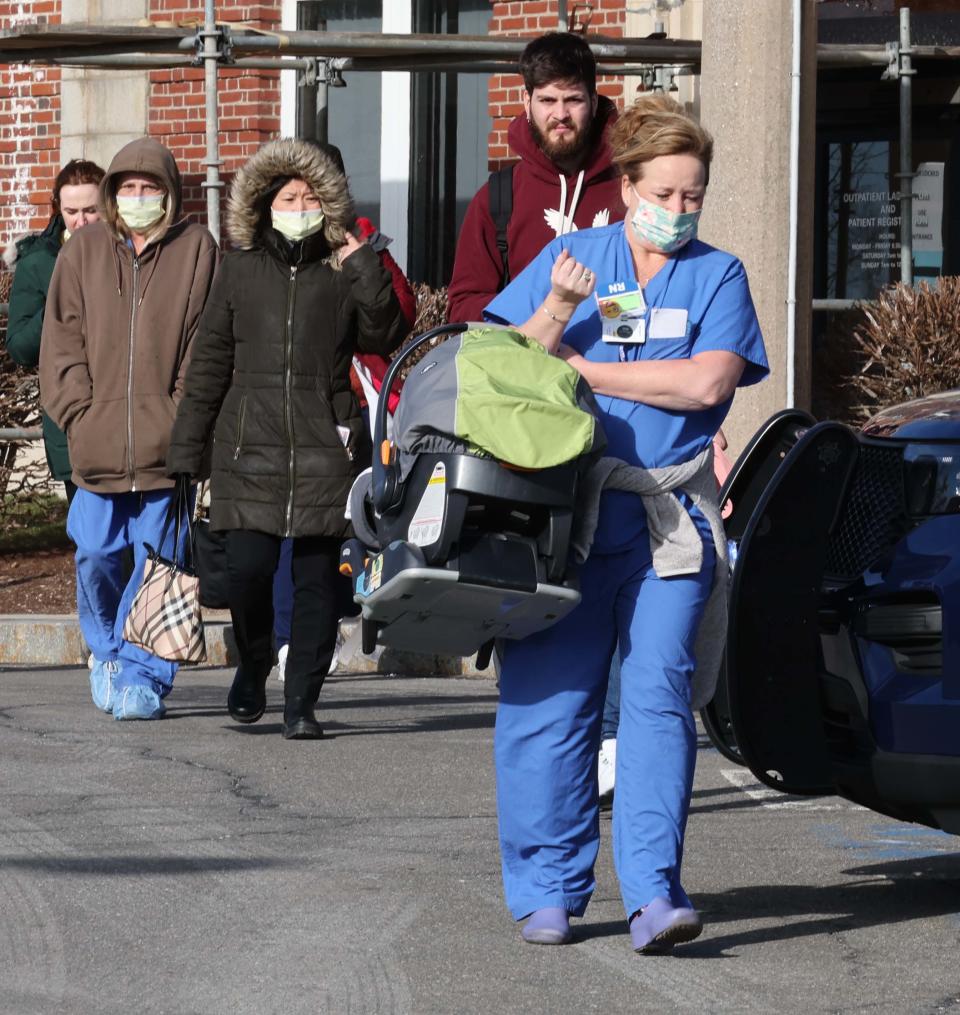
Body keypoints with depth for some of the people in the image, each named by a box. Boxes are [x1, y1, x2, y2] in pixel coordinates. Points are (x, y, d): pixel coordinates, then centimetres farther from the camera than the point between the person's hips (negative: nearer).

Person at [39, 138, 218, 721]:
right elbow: (63, 339, 8)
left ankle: (142, 674, 2)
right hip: (95, 442, 2)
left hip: (166, 445, -2)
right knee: (96, 553, 6)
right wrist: (79, 413, -3)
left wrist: (183, 418, -8)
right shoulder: (85, 250, 9)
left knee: (158, 559, -4)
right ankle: (108, 650, 30)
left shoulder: (196, 248, 3)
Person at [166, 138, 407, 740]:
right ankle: (253, 667, 20)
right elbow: (210, 362, 14)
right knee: (249, 569, -8)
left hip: (326, 448, -1)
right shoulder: (241, 269, 12)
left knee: (318, 578, -2)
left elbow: (385, 338, -6)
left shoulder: (342, 273, 8)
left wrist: (364, 266, -12)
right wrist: (187, 449, 11)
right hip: (251, 448, 1)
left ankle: (302, 702, 8)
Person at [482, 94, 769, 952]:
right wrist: (558, 311, -11)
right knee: (548, 699, -2)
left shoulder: (718, 276, 11)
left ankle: (654, 891, -14)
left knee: (657, 690, -11)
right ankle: (548, 892, 7)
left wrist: (580, 364, -3)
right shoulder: (572, 257, 14)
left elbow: (706, 382, -5)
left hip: (670, 516, -1)